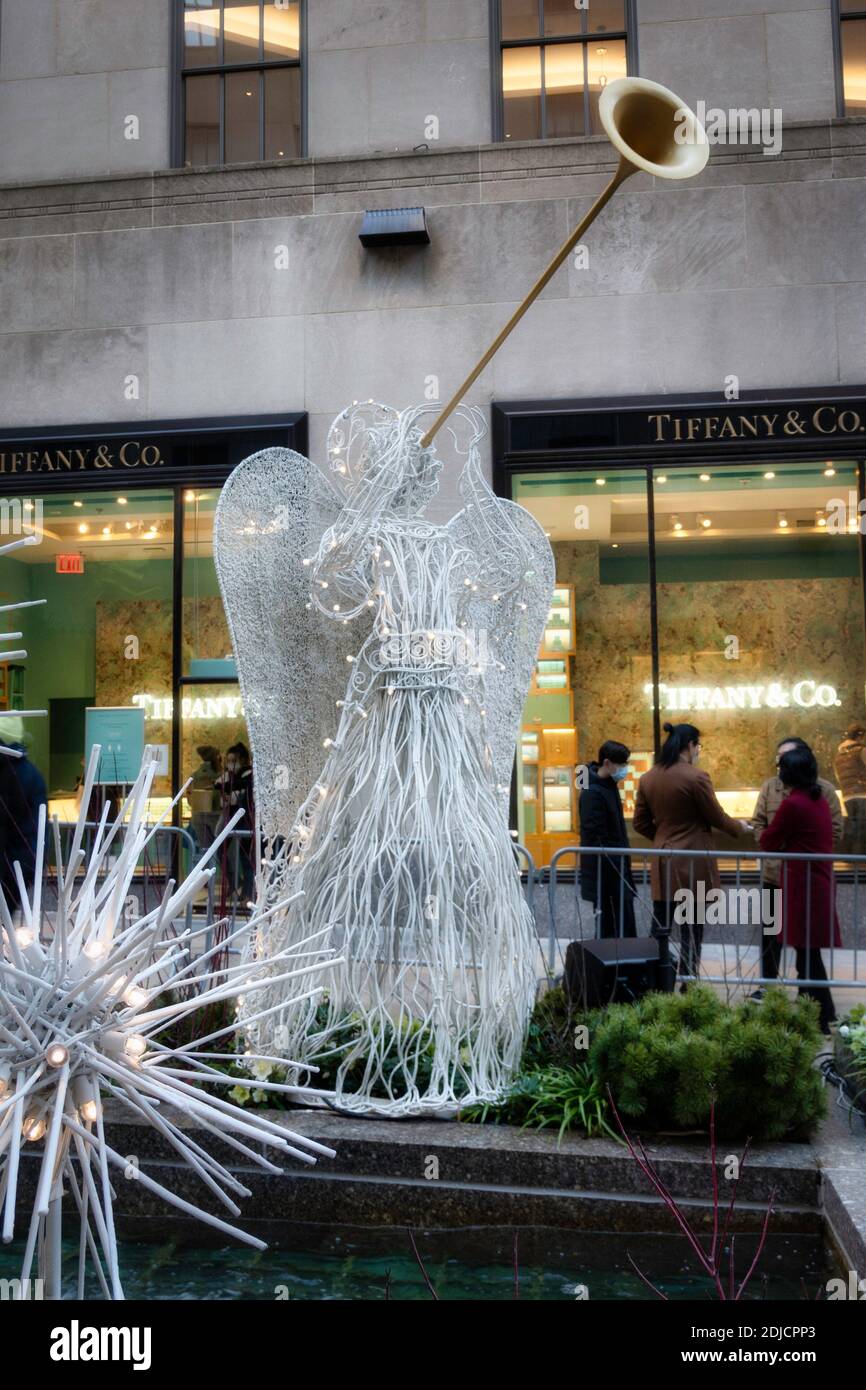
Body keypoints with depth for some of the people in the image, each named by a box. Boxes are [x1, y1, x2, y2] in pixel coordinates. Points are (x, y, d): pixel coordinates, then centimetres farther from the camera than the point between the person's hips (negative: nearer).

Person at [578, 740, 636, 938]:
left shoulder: (609, 786, 10)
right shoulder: (592, 792, -19)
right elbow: (593, 836, -22)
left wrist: (623, 862, 16)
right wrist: (611, 868, -21)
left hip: (616, 866, 9)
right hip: (605, 870, -9)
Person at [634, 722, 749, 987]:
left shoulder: (648, 779, 5)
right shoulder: (696, 777, -14)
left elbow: (640, 823, 10)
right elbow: (716, 817, -5)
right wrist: (740, 827, 14)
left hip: (662, 864, 6)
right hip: (693, 864, -5)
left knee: (659, 930, 10)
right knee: (691, 933, 3)